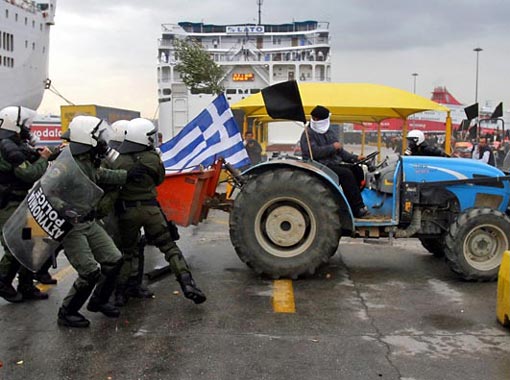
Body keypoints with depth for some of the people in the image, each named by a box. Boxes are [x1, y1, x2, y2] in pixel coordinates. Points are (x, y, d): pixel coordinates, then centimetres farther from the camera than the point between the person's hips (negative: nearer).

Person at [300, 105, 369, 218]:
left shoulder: (330, 133, 21)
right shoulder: (308, 134, -4)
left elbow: (340, 152, 23)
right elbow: (314, 152, -19)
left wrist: (355, 158, 8)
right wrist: (332, 147, -13)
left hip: (334, 164, 8)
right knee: (346, 173, -26)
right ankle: (358, 209, -23)